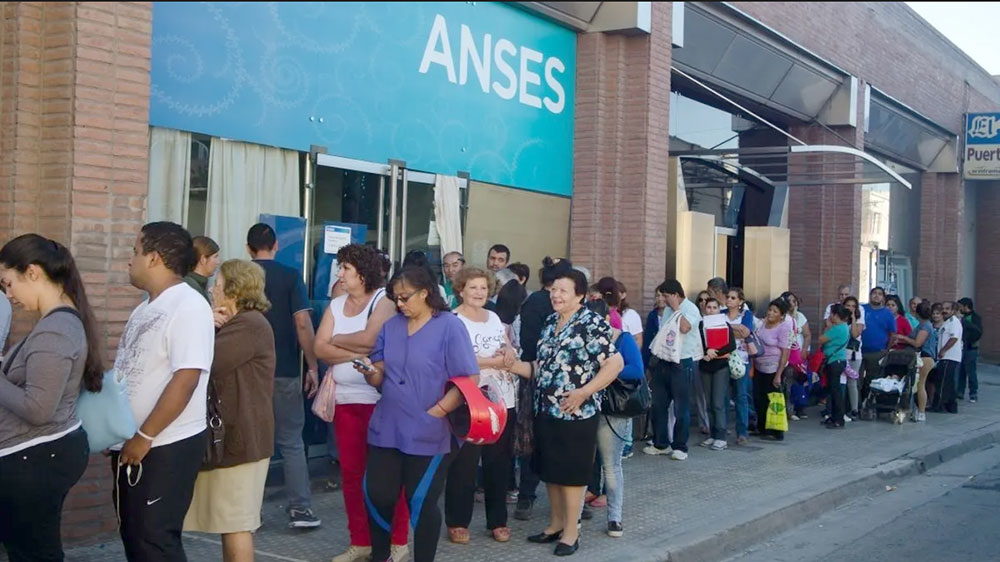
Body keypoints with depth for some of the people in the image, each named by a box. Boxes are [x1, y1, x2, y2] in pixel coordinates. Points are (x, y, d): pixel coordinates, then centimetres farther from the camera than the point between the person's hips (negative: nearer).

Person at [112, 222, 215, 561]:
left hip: (166, 446, -9)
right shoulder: (146, 308, 13)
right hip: (132, 446, 9)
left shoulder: (188, 307, -16)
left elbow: (186, 380, -23)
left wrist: (144, 437, -21)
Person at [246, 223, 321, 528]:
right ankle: (301, 509, 3)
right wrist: (312, 367, -4)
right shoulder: (290, 277, -4)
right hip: (284, 371, -2)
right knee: (291, 440, 6)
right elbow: (302, 323, -10)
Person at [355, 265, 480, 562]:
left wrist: (436, 412, -16)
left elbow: (468, 379, -11)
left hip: (427, 434, -5)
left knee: (421, 503, 3)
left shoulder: (450, 326, -7)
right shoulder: (390, 326, 10)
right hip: (387, 428, 5)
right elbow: (381, 376, 12)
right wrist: (372, 373, -11)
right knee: (376, 496, 6)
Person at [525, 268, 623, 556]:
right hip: (546, 411, 7)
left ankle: (571, 531, 13)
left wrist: (583, 392, -21)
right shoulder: (550, 322, 11)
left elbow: (615, 363, -18)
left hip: (575, 413, -7)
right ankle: (555, 524, 28)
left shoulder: (592, 324, -13)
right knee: (550, 471, 15)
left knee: (571, 473, 2)